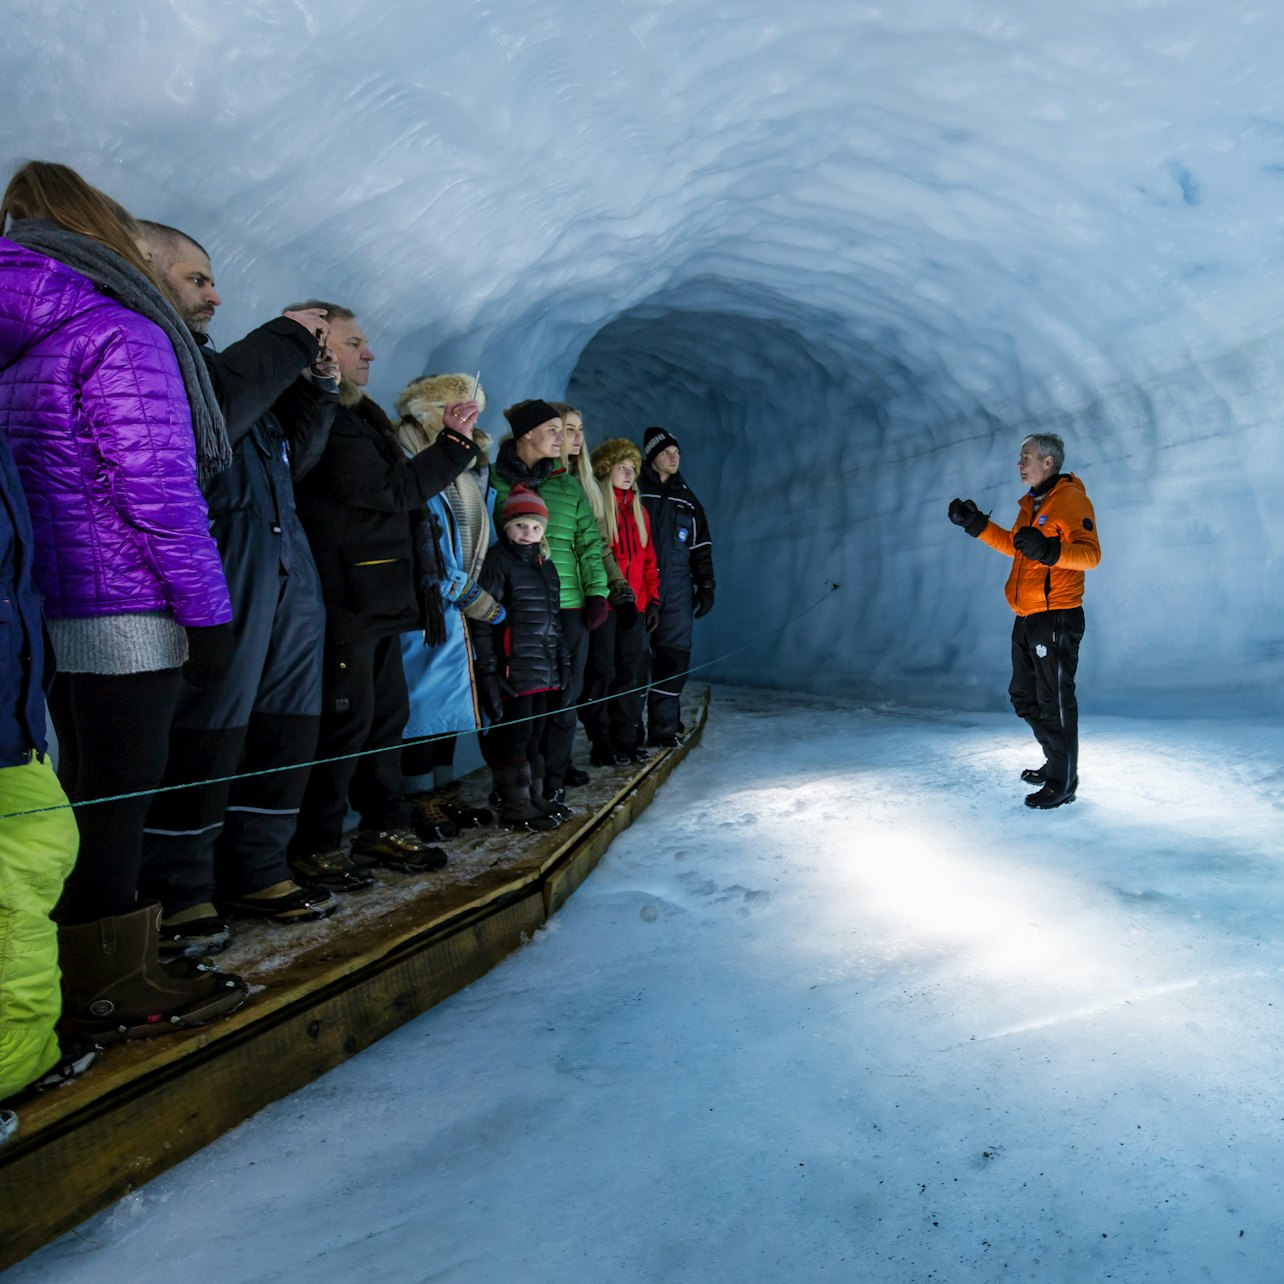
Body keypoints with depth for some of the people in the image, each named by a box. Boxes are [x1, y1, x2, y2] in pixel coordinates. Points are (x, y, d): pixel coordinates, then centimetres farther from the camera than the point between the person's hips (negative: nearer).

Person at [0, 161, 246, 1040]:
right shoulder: (120, 335, -10)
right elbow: (160, 494, -17)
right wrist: (208, 612, -12)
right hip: (125, 616, -8)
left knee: (87, 794, 17)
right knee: (115, 798, 1)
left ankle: (94, 969, 30)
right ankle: (107, 989, 14)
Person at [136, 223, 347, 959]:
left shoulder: (212, 360, 28)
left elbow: (295, 456, 24)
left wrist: (320, 384, 11)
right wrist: (288, 340, -7)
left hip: (286, 556, 9)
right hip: (218, 555, -9)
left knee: (287, 719, 9)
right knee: (205, 728, -7)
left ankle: (257, 871, 20)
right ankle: (180, 895, 6)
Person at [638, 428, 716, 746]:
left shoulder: (687, 498, 18)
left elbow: (701, 546, 21)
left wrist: (705, 585, 14)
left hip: (677, 589, 4)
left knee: (675, 655, -1)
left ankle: (664, 725, 6)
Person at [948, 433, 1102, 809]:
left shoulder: (1071, 499, -12)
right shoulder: (1032, 503, 17)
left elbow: (1090, 553, -22)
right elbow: (1013, 545, 28)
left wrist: (1048, 550, -38)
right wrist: (977, 524, 20)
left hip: (1056, 617, -10)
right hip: (1027, 619, 10)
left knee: (1055, 701, -3)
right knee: (1024, 697, 18)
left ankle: (1063, 782, 8)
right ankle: (1057, 763, 32)